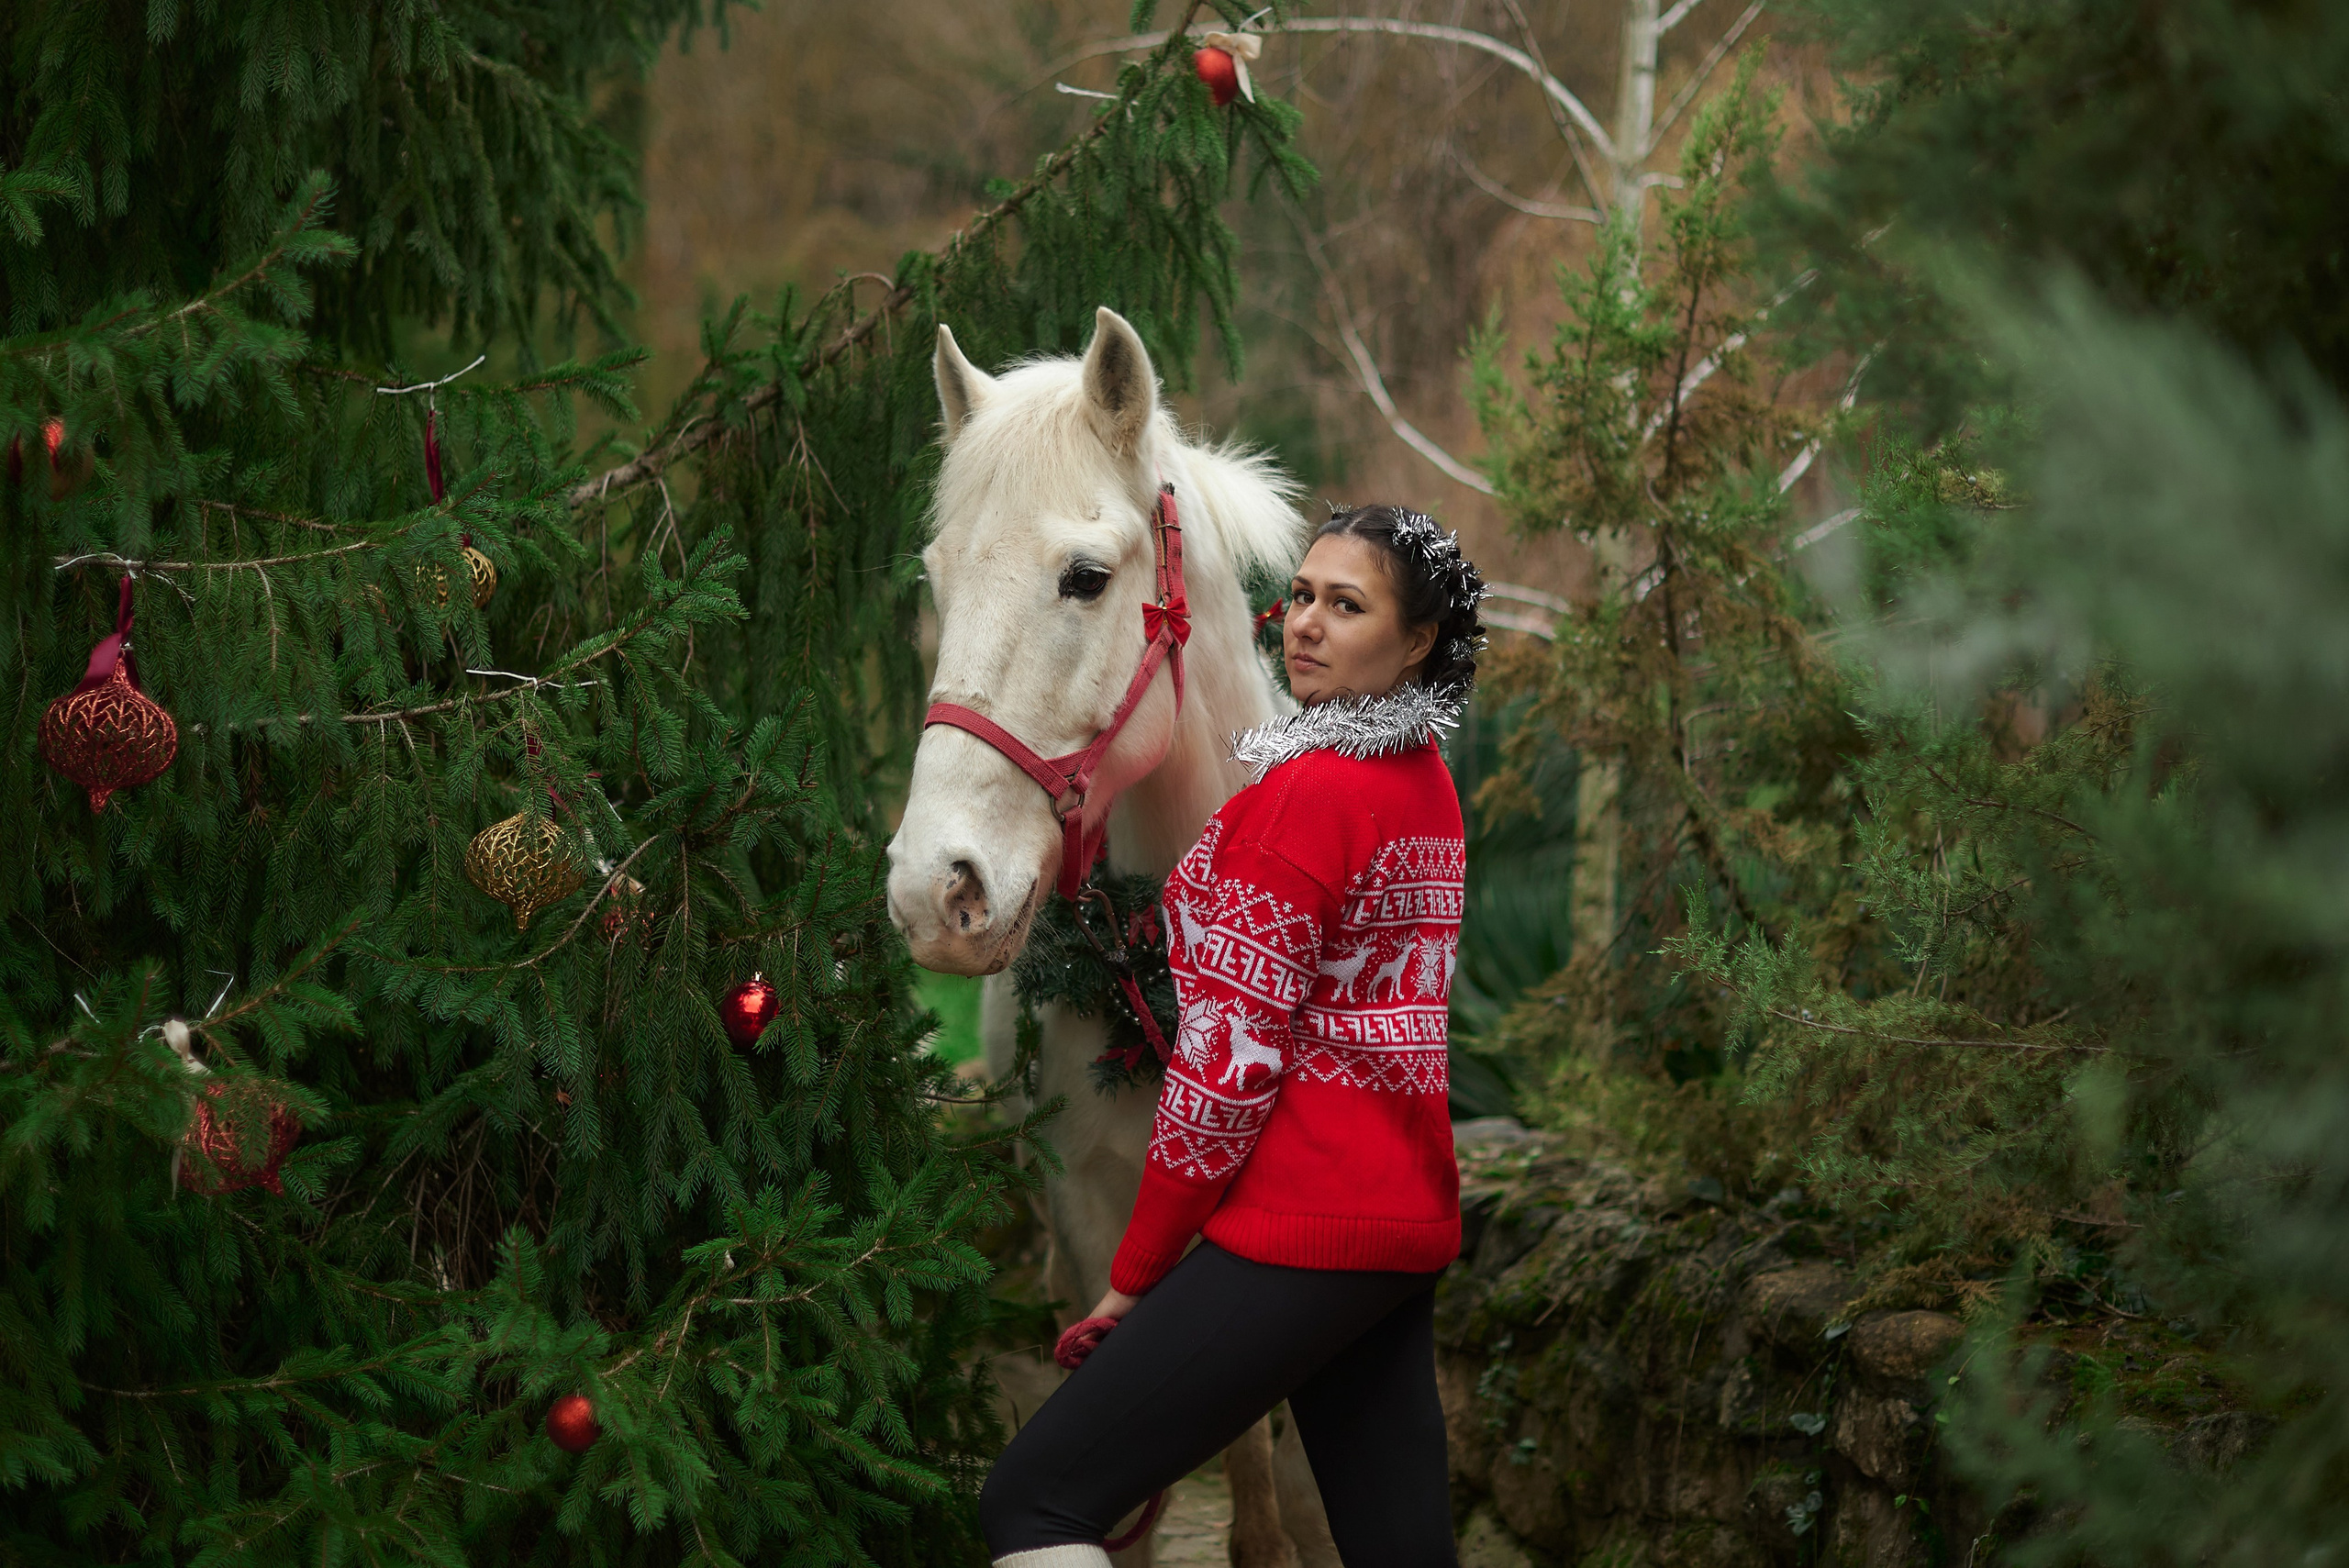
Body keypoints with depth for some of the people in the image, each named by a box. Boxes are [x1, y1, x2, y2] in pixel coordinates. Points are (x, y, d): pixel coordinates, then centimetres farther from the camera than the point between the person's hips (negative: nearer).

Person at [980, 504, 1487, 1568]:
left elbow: (1233, 1051, -13)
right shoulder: (1429, 785, 14)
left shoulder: (1308, 792, -13)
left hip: (1303, 1225, -9)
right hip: (1415, 1216, 9)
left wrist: (1138, 1271, -7)